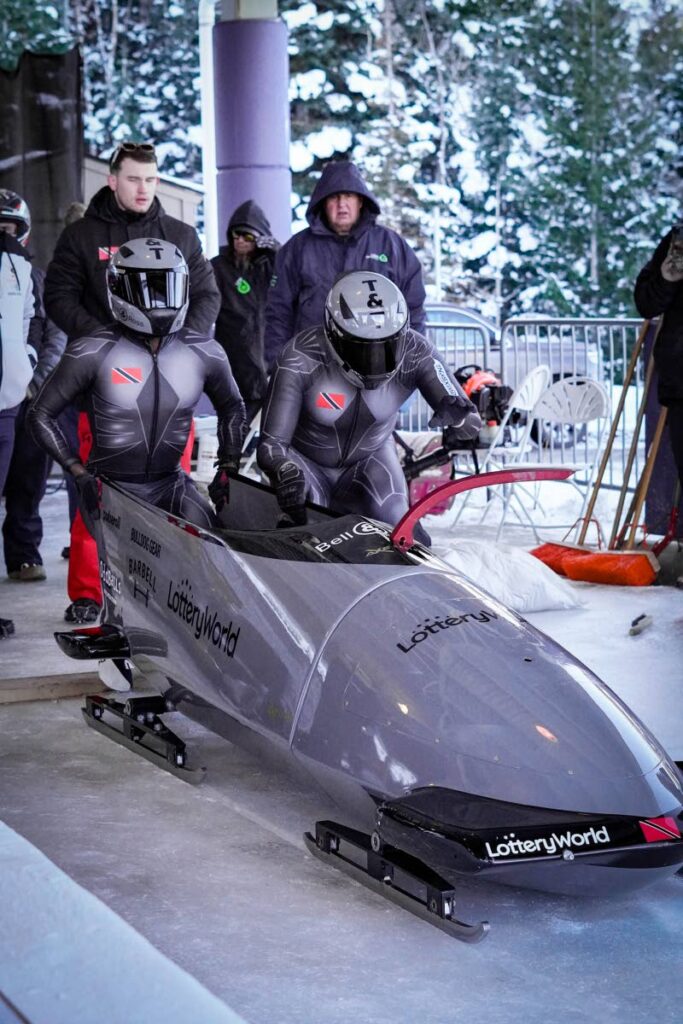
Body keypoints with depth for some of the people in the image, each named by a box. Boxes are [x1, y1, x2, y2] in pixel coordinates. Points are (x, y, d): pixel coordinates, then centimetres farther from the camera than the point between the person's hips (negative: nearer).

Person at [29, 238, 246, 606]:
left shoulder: (206, 353, 0)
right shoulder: (92, 352, -10)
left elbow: (232, 409, 19)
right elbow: (40, 415, -2)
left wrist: (228, 468, 6)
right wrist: (80, 474, -10)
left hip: (171, 484, 3)